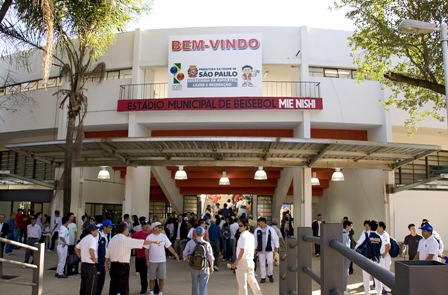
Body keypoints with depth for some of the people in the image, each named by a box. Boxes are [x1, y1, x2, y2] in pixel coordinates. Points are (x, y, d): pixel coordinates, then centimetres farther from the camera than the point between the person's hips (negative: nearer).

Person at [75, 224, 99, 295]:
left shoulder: (84, 238, 11)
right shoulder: (93, 239, -16)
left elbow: (76, 248, 22)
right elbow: (91, 250, -33)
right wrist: (94, 259, -20)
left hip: (83, 264, 9)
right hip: (91, 266, -9)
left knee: (83, 285, 17)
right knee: (91, 287, -1)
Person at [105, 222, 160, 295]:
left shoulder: (112, 239, 8)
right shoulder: (126, 240, -11)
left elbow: (107, 255, 10)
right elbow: (143, 242, -8)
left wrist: (107, 264, 23)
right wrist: (154, 242, 3)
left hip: (113, 265, 7)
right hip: (123, 266, -6)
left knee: (113, 286, 11)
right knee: (124, 286, 1)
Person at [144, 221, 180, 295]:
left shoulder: (164, 236, 0)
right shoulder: (149, 237, -6)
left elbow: (169, 247, 1)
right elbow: (146, 250, -3)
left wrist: (175, 254, -8)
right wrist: (147, 260, -6)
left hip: (162, 261, 2)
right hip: (152, 261, -1)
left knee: (161, 278, 5)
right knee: (152, 278, 9)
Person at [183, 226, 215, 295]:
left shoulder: (190, 242, -9)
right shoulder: (207, 244, -11)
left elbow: (185, 254, -6)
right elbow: (210, 257, -7)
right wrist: (211, 267, 8)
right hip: (204, 267, -2)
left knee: (195, 284, 19)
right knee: (203, 285, 3)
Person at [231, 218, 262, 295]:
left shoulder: (243, 236, -16)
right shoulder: (251, 236, 9)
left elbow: (242, 251, -22)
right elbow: (254, 250, 15)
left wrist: (236, 262, -21)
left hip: (242, 262, -8)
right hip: (250, 261, 8)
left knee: (242, 283, 0)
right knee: (252, 280, 20)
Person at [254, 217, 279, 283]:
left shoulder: (270, 229, -2)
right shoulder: (257, 230, 3)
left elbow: (275, 238, 3)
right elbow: (255, 240, 11)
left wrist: (276, 247, 1)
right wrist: (255, 248, 10)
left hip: (269, 249, -2)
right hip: (260, 250, 2)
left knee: (270, 262, -8)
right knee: (262, 264, 5)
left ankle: (270, 274, 16)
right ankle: (263, 277, 14)